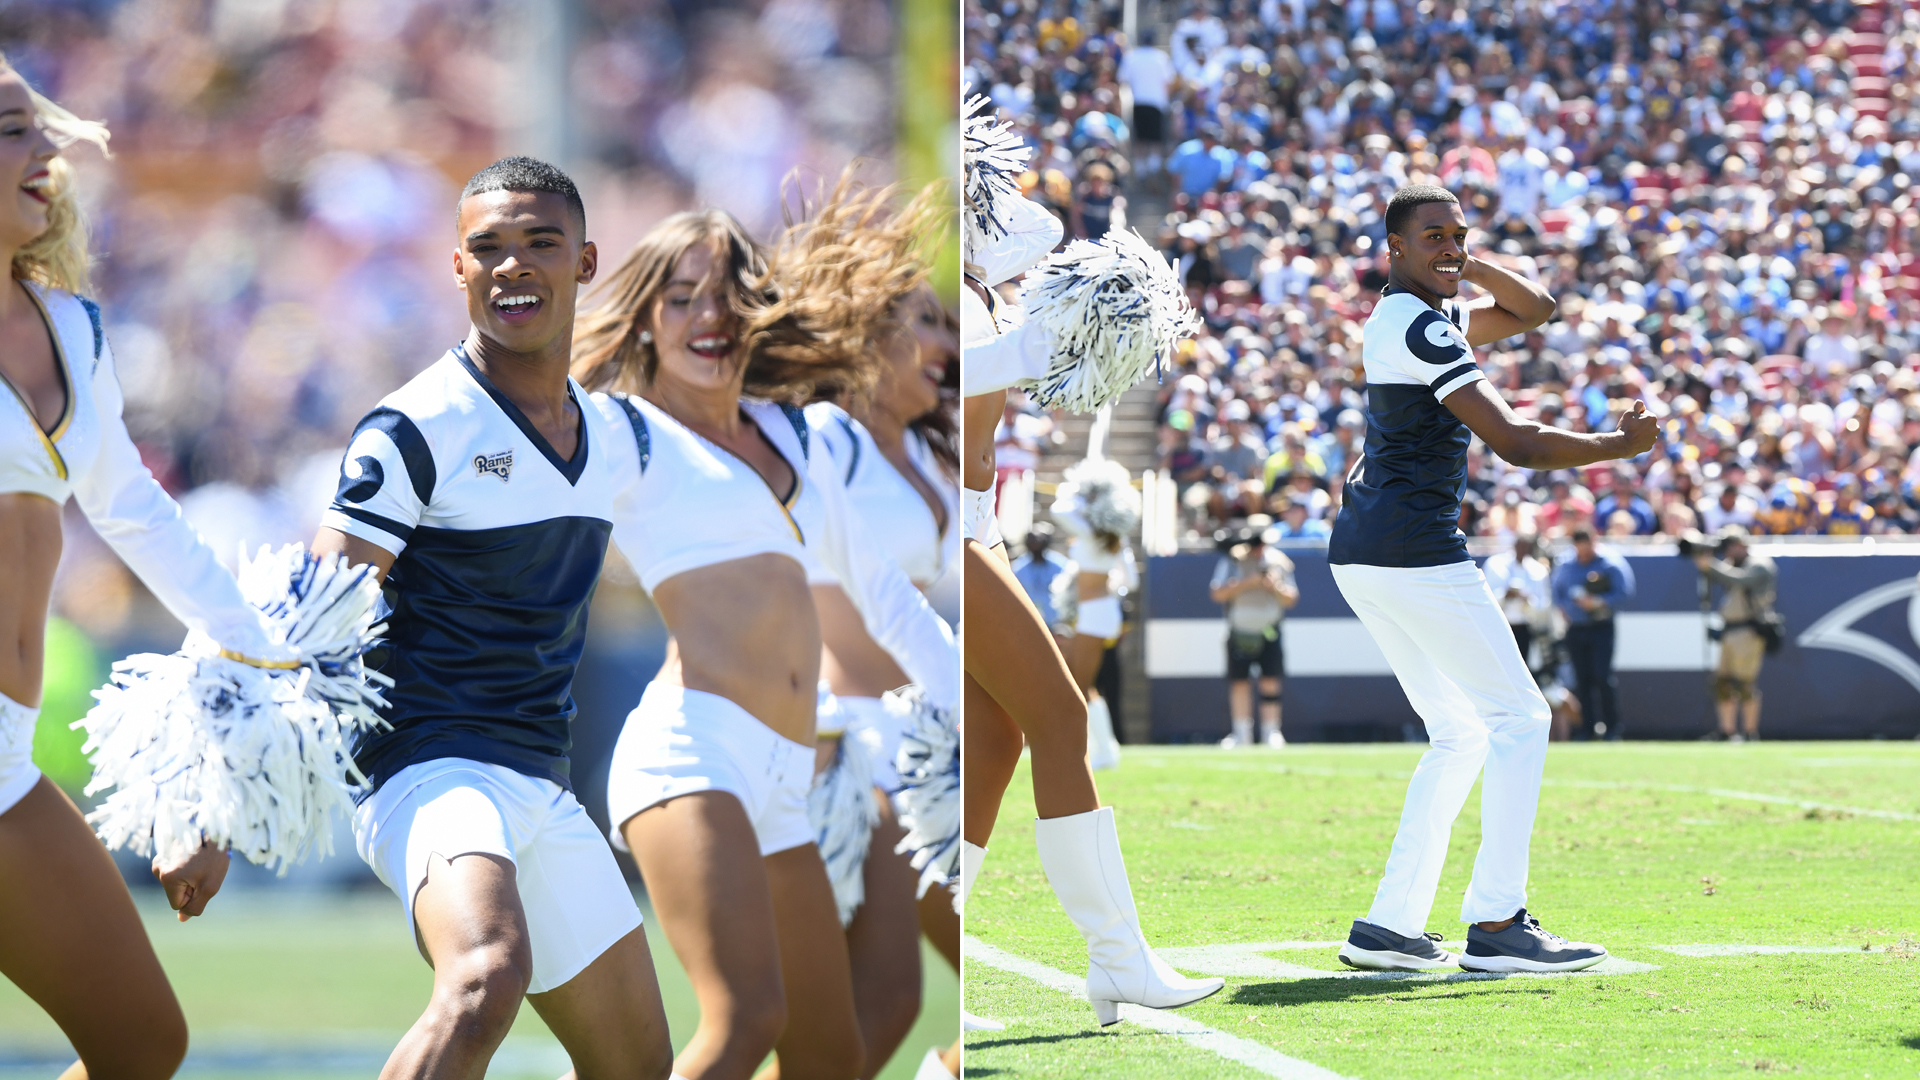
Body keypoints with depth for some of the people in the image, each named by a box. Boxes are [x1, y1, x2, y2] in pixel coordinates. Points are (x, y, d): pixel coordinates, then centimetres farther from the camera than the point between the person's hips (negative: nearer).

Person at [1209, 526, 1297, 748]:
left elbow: (1291, 599, 6)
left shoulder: (1279, 562, 3)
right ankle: (1242, 733, 12)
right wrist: (1247, 584, -18)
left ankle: (1271, 733, -2)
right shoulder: (1233, 561, -1)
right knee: (1239, 681, 1)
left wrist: (1275, 587, -14)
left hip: (1269, 631, 0)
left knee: (1270, 681, -7)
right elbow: (1217, 593, -9)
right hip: (1239, 631, 0)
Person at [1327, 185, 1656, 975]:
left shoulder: (1404, 316, 16)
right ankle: (1495, 924, -7)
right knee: (1517, 718, -3)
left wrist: (1471, 267, 6)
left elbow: (1533, 309, 24)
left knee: (1460, 733, 15)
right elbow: (1514, 443, -19)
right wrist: (1621, 446, -11)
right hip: (1414, 549, -10)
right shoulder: (1422, 328, -14)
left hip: (1358, 554, 10)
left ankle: (1389, 925, 9)